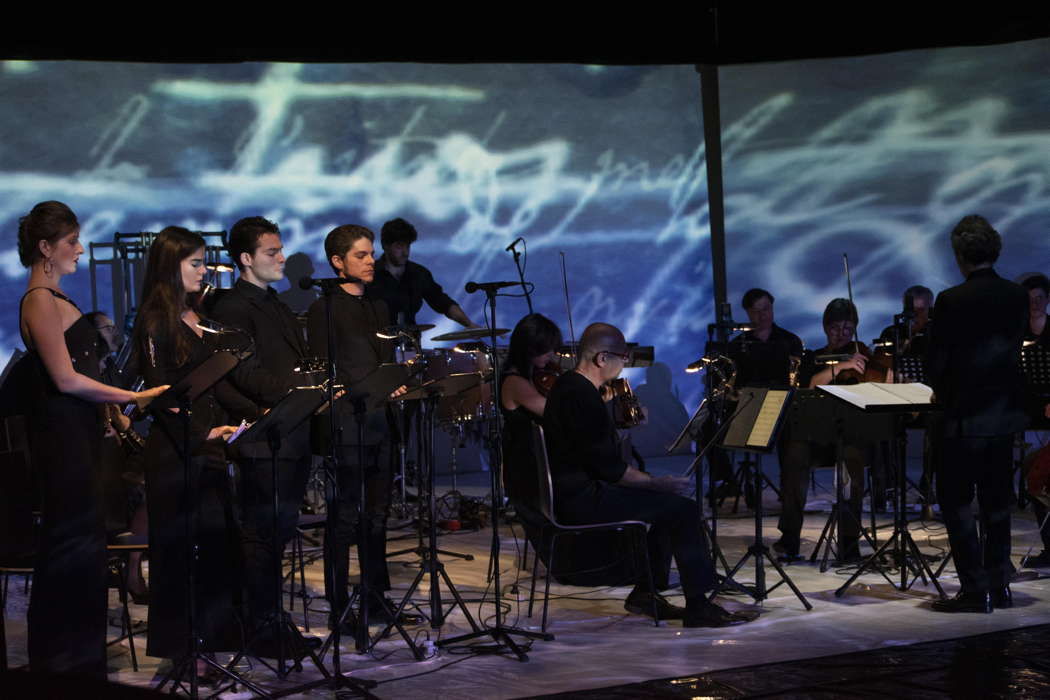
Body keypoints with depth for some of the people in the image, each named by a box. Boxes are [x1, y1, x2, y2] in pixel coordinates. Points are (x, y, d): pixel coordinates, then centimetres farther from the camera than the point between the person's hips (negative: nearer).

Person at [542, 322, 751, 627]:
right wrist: (655, 482, -11)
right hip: (582, 501, -11)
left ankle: (645, 593, 22)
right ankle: (698, 606, -8)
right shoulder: (584, 396, -21)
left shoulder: (566, 386, 12)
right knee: (683, 509, -11)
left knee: (668, 501, 21)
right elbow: (609, 467, -21)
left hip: (572, 492, 11)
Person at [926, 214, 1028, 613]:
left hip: (965, 415, -6)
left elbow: (936, 360, -12)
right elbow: (1014, 349, 10)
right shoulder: (1017, 297, 2)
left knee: (955, 501, 2)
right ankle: (999, 587, 20)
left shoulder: (951, 301, -16)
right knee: (997, 500, 15)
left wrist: (942, 391, 9)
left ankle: (974, 591, -1)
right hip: (1006, 412, 6)